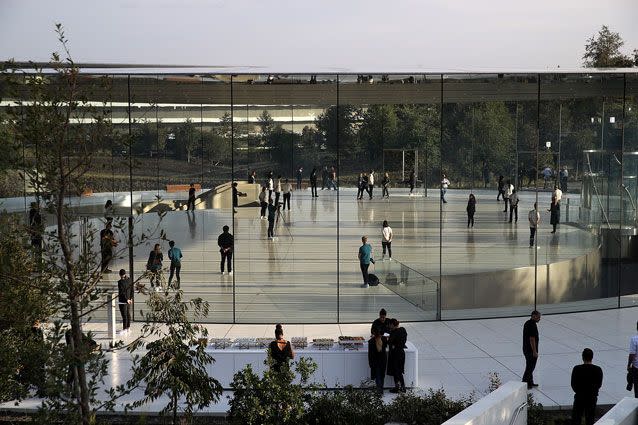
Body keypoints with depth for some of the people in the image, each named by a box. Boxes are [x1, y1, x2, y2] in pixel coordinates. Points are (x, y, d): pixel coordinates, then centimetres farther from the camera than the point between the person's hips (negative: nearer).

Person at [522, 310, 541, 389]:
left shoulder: (527, 323, 10)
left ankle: (530, 383, 26)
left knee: (530, 366, 18)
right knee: (530, 367, -2)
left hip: (526, 349, 10)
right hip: (531, 350, -10)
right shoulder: (533, 325, -21)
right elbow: (532, 339, -24)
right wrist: (535, 352, -20)